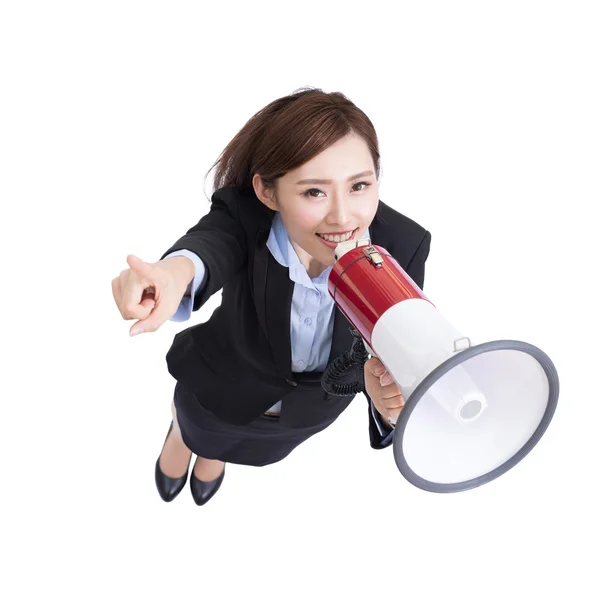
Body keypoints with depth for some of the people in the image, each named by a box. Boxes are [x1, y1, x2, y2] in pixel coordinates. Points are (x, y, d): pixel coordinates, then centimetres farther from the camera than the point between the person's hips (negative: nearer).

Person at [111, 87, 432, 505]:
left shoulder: (403, 246, -35)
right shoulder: (244, 215, -37)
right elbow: (211, 241, -59)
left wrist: (392, 404, -61)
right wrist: (177, 271, -85)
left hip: (314, 406, 3)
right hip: (227, 387, -2)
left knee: (255, 450, 38)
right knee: (197, 431, 34)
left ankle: (215, 451, 76)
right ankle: (182, 435, 74)